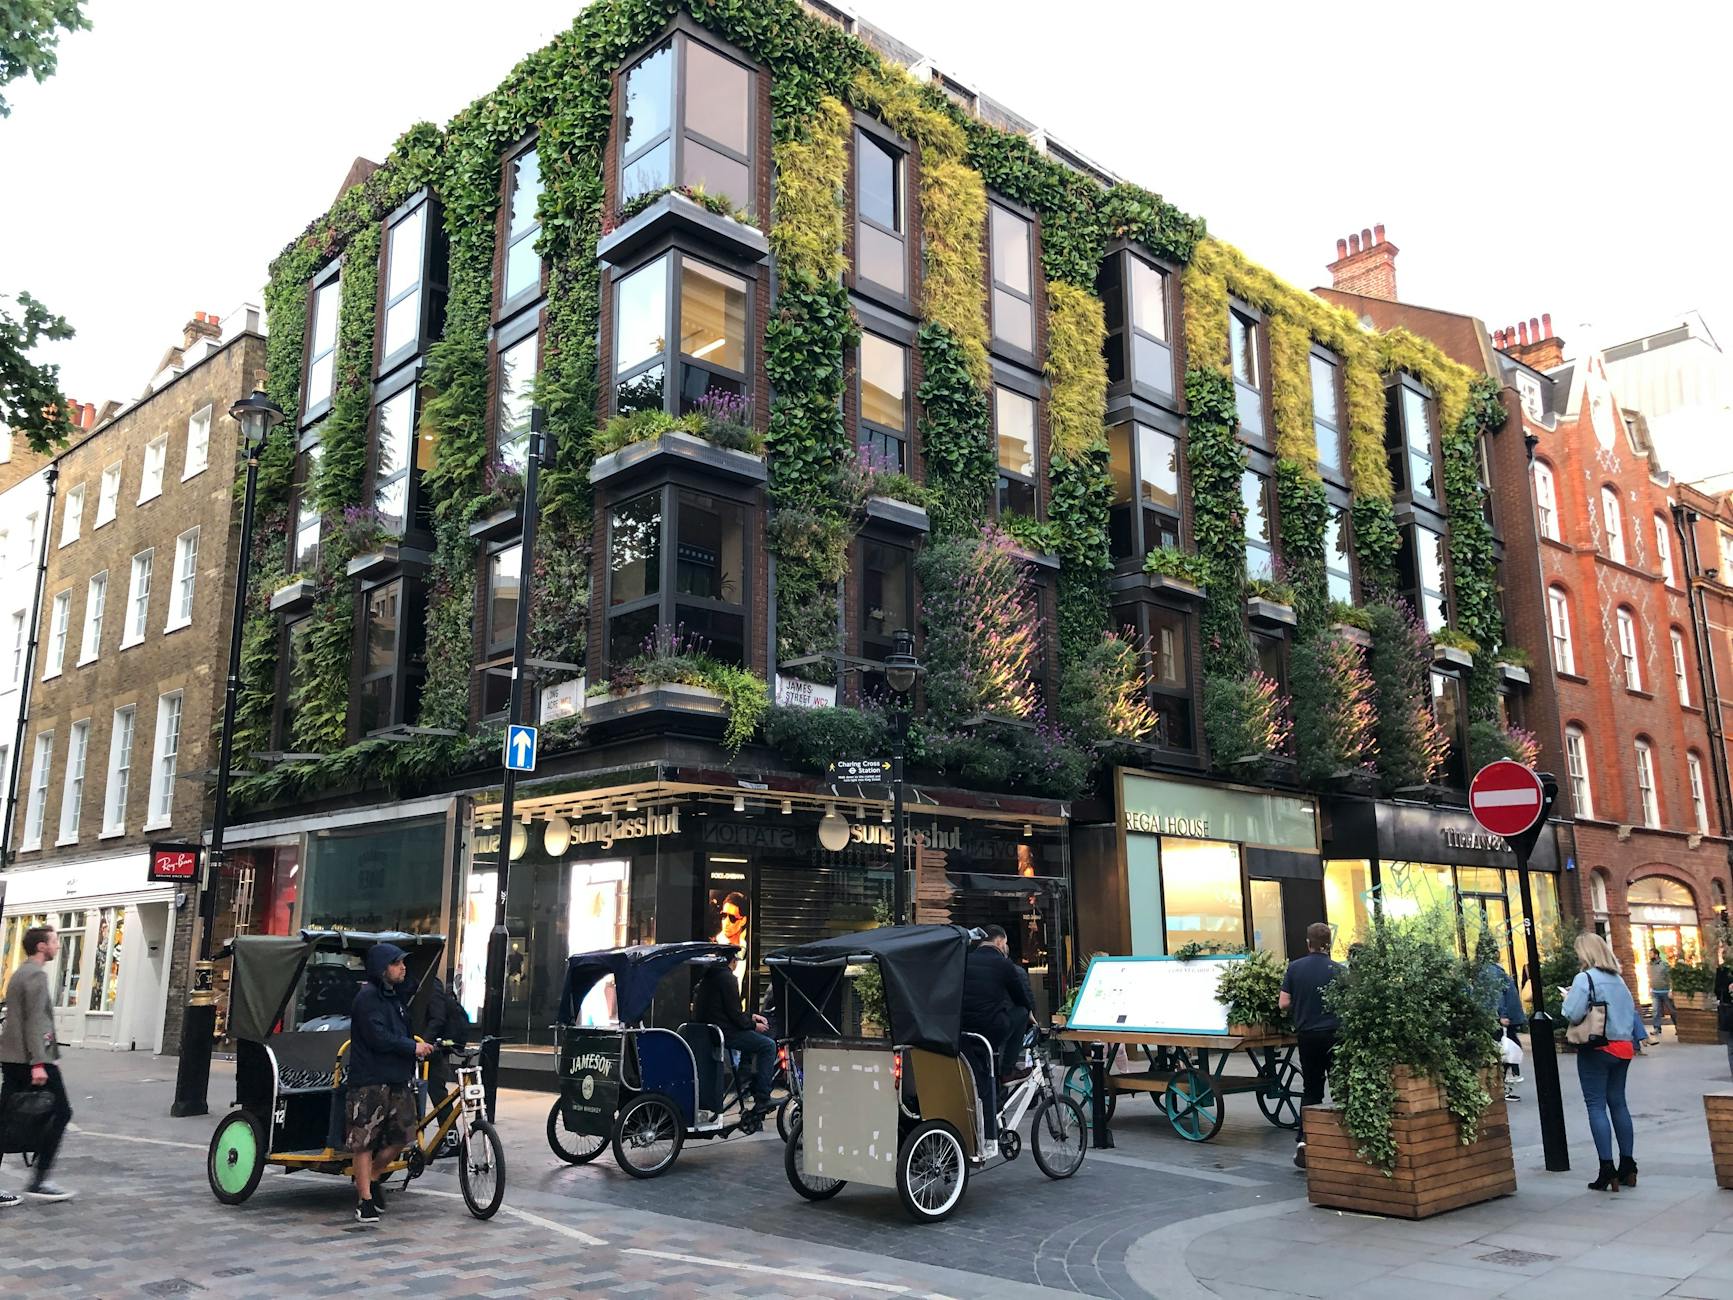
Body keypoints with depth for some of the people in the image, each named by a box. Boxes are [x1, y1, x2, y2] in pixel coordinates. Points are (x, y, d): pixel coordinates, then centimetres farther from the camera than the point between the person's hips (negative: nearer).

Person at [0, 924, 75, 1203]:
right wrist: (38, 1063, -23)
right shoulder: (36, 975, -12)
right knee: (60, 1113, 0)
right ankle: (40, 1181, -1)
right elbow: (34, 1021, -19)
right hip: (31, 1059, -9)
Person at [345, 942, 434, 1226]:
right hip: (370, 1081, -8)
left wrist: (419, 1047, 7)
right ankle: (365, 1202, 9)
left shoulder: (394, 997, 17)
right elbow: (379, 1038, -19)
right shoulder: (368, 996, -12)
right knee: (365, 1141, 0)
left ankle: (369, 1178, 29)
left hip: (398, 1080, 8)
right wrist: (413, 1047, -12)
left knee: (401, 1135, 7)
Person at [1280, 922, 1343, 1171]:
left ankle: (1303, 1139, 0)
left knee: (1310, 1088, 12)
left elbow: (1284, 1003, -1)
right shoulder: (1337, 970, -8)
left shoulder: (1295, 967, -1)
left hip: (1306, 1034, 3)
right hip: (1333, 1033, -3)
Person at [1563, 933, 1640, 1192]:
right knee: (1618, 1103, 14)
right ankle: (1628, 1165, 18)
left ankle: (1607, 1169, -5)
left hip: (1596, 1050, -7)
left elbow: (1572, 1015, -17)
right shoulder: (1618, 979, 9)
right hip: (1622, 1048, 7)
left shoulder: (1584, 979, -13)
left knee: (1596, 1106, -3)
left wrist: (1567, 998, 0)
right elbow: (1631, 1009, 15)